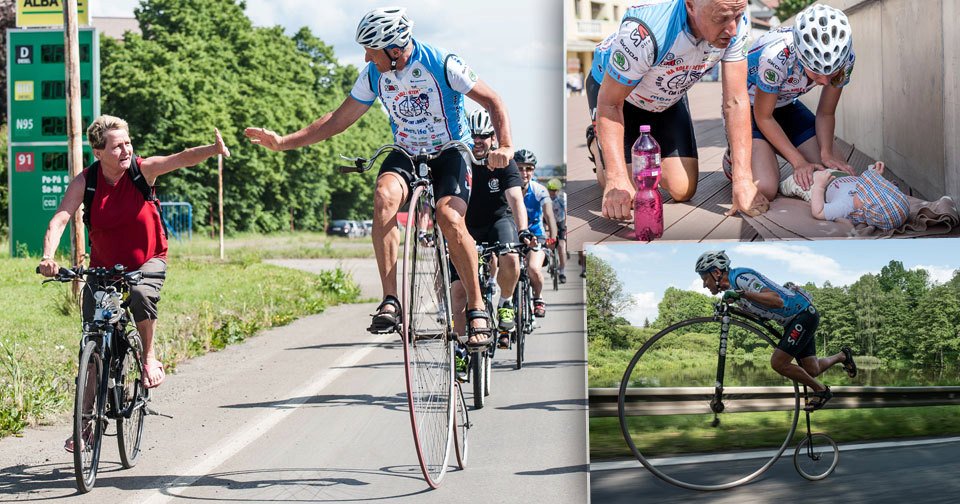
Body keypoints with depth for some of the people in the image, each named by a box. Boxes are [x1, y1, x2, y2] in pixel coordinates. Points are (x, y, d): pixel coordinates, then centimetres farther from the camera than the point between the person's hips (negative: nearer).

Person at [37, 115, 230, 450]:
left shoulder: (143, 169, -17)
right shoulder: (85, 181, -16)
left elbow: (182, 159, -32)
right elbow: (60, 219, -25)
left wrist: (214, 149, -52)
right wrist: (48, 257, -42)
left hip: (147, 261, -1)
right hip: (103, 266, 2)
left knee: (142, 294, -36)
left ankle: (149, 356, -7)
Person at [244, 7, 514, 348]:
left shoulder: (442, 65, -19)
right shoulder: (374, 75, -7)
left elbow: (493, 102, -15)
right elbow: (338, 120, 2)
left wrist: (505, 146, -32)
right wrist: (284, 142, -6)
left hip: (450, 154, -3)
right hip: (406, 154, 3)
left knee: (450, 218, -31)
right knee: (384, 196, -31)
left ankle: (477, 309, -16)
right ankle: (390, 301, -32)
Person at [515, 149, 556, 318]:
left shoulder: (539, 190, -15)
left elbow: (549, 215, -25)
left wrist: (553, 237, -43)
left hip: (535, 236, -1)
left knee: (533, 268, -25)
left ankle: (538, 298, 5)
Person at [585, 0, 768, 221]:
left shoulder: (736, 24, -29)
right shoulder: (643, 30, -44)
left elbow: (736, 102, -24)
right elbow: (610, 103, -33)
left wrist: (743, 181, -28)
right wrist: (617, 180, -40)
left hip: (668, 98, 4)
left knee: (683, 191, -4)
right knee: (623, 199, -12)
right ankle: (596, 141, 20)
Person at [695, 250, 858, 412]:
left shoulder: (740, 276, -24)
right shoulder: (731, 288, 5)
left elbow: (777, 301, -35)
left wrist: (742, 294, -43)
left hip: (804, 314, -9)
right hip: (794, 319, 9)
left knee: (778, 363, -15)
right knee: (812, 371, 15)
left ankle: (821, 390, 5)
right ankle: (841, 356, 43)